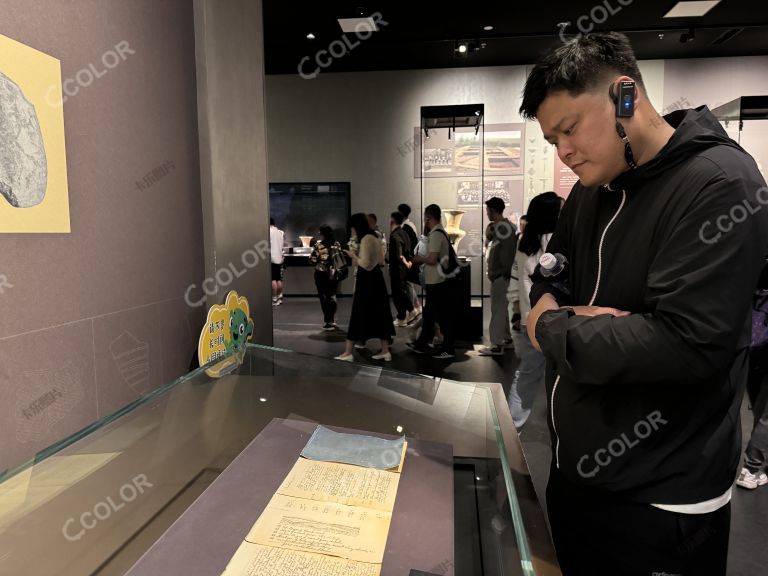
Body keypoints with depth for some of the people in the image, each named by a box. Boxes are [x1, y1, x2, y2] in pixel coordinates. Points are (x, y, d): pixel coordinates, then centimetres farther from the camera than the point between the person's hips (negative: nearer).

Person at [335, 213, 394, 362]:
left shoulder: (365, 239, -16)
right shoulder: (374, 238, 13)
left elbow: (365, 264, -21)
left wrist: (354, 256, -6)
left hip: (367, 280, -9)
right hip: (376, 278, 9)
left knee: (359, 314, -3)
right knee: (379, 314, 10)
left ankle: (348, 352, 5)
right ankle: (385, 351, 14)